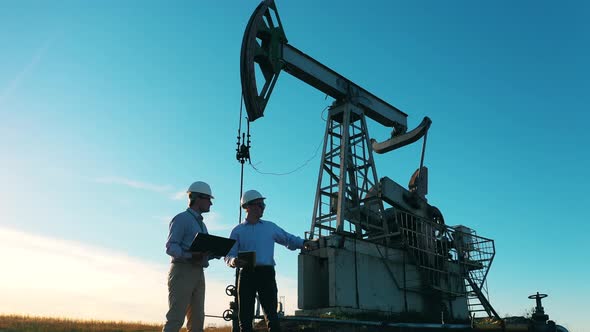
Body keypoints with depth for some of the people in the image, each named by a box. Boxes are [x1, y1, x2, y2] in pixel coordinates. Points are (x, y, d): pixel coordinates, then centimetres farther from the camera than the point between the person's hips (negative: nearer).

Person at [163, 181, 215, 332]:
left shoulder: (201, 224, 23)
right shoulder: (181, 219, -3)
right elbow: (171, 247, -12)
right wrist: (191, 255, -28)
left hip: (198, 273, 8)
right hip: (182, 271, -8)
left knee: (197, 319, 5)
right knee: (176, 318, -11)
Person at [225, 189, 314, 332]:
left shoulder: (270, 227, 15)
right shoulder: (238, 231, 9)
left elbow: (288, 238, 18)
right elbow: (229, 256, 5)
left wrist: (303, 243, -1)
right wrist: (234, 261, -19)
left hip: (267, 273, 1)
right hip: (247, 274, 0)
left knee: (271, 314, -3)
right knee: (245, 315, 2)